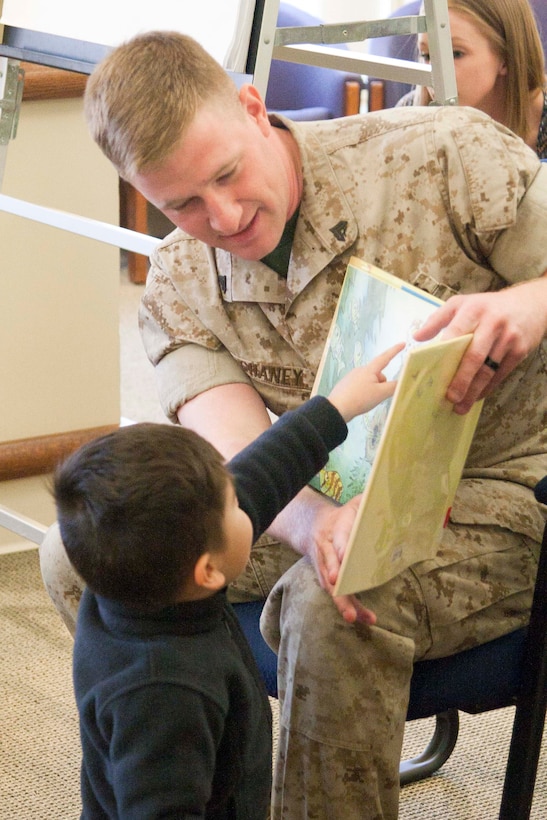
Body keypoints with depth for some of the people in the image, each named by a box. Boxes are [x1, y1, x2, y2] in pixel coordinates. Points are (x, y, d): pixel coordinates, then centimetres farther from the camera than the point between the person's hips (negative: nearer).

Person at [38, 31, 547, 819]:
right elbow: (236, 456, -19)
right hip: (306, 507, 5)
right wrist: (316, 521, -43)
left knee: (329, 608, -36)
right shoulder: (178, 289, -4)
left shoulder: (443, 155, -16)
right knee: (74, 555, -8)